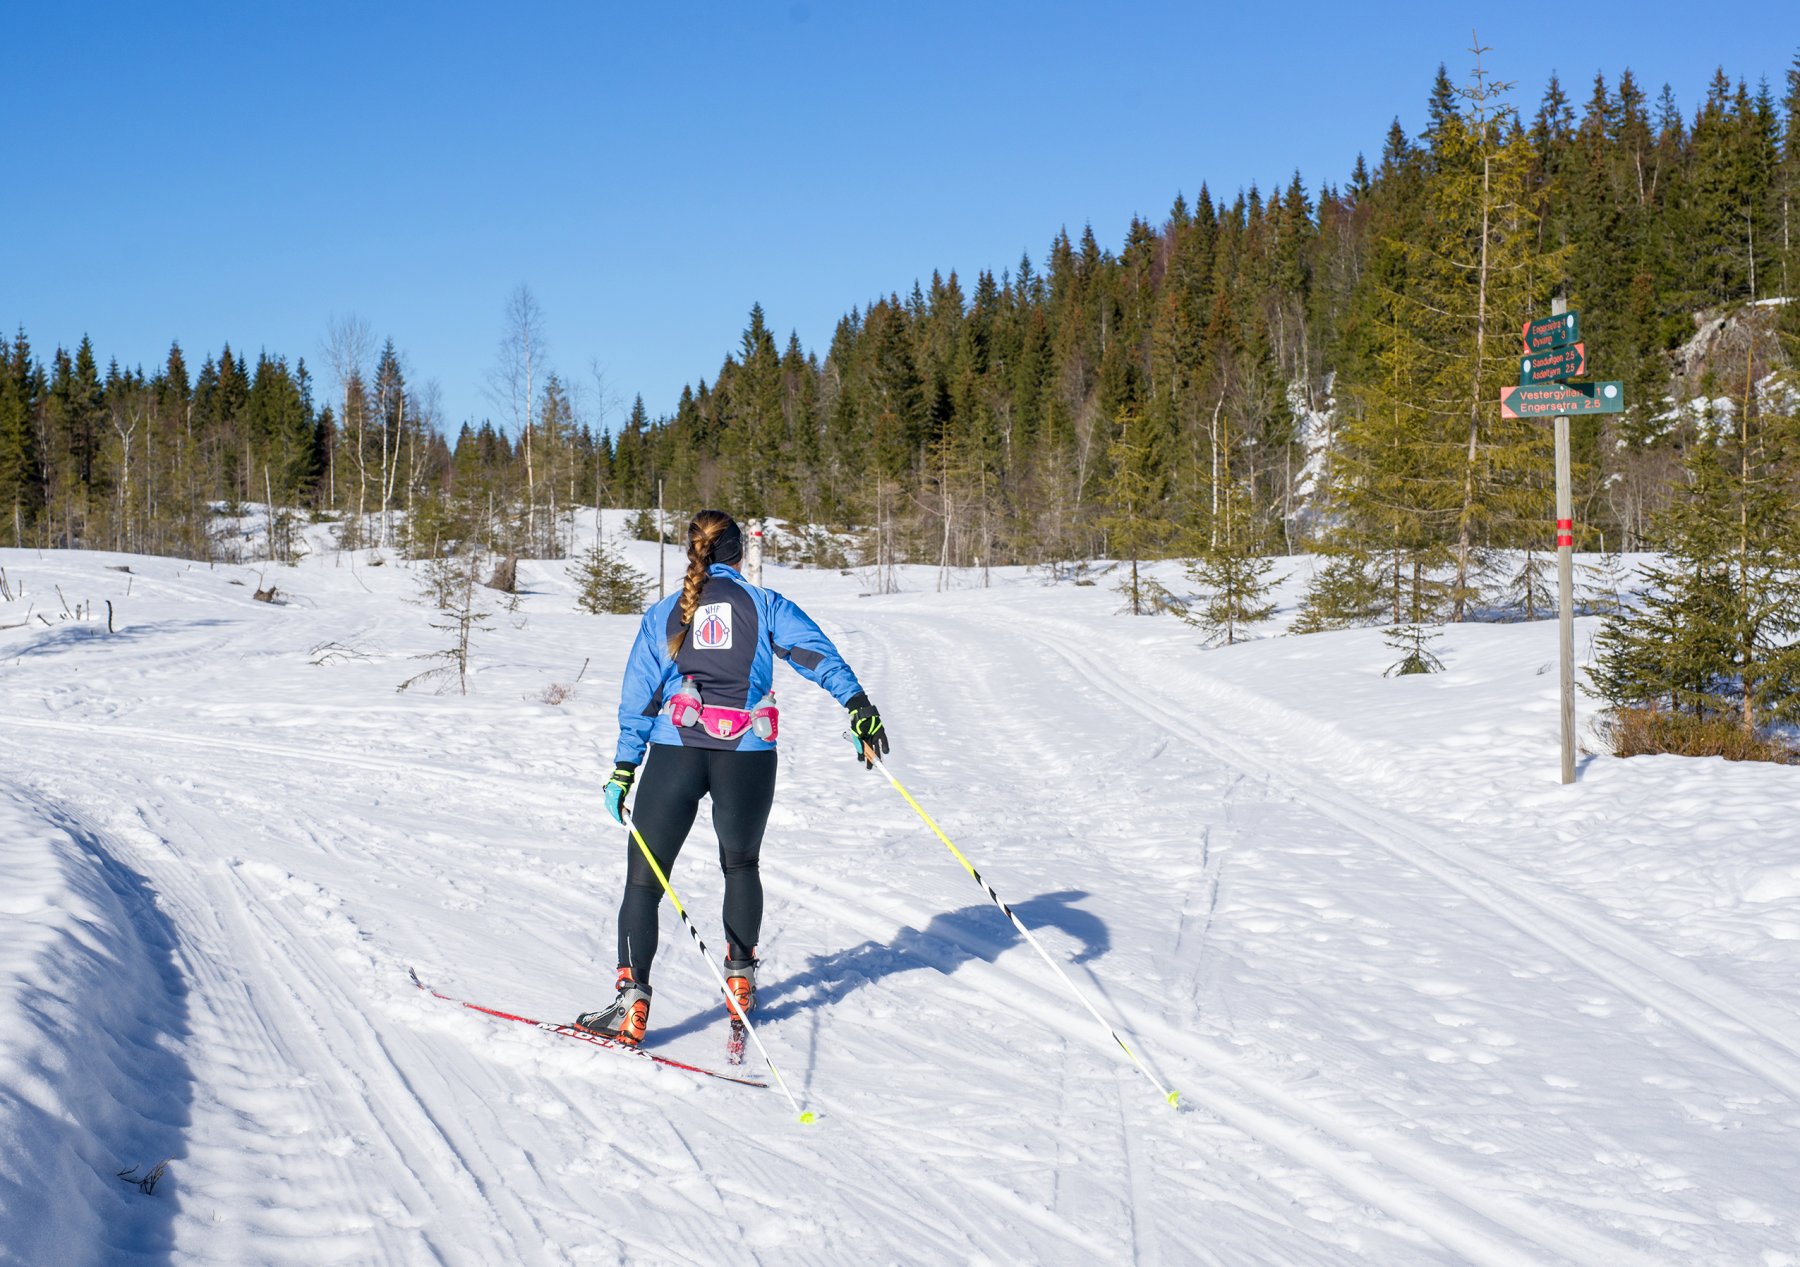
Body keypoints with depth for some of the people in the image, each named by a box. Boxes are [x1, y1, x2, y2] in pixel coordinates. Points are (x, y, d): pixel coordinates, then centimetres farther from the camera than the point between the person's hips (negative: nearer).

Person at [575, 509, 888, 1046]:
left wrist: (623, 769, 9)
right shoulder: (764, 604, 10)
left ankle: (632, 1000, -7)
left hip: (675, 750, 0)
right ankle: (740, 975, 27)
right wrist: (857, 703, -13)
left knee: (643, 878, 3)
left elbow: (638, 699, 9)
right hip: (748, 755, 0)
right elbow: (816, 652, -5)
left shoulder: (662, 615, 13)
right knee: (741, 866, 24)